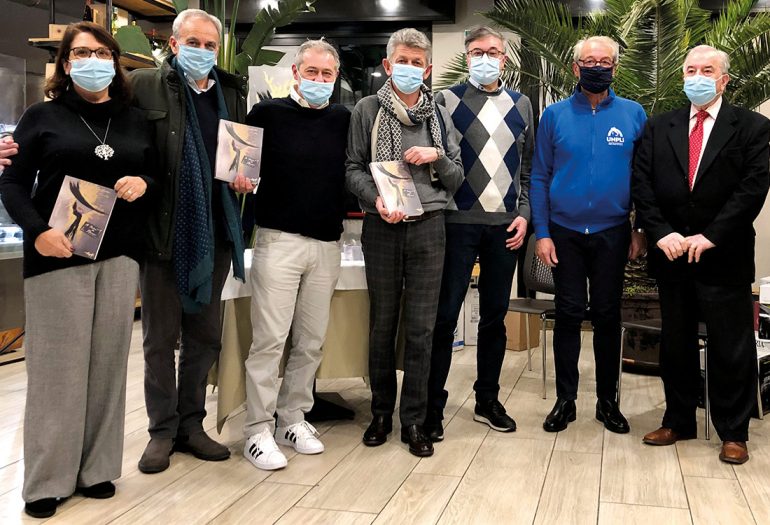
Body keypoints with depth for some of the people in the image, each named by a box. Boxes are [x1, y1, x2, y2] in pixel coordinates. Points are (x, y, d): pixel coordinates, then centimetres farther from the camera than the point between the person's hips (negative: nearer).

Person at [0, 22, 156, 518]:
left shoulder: (136, 120, 12)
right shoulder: (43, 116, 4)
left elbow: (157, 174, 16)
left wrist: (143, 183, -7)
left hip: (120, 254, 3)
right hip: (57, 254, -3)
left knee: (108, 360, 6)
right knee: (58, 363, 0)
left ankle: (96, 468, 17)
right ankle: (47, 479, 10)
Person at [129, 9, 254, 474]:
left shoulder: (232, 94, 11)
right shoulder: (145, 86, -2)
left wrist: (246, 177, 0)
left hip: (216, 230, 4)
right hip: (163, 229, -4)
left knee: (205, 334, 12)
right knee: (161, 335, 6)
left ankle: (191, 423, 26)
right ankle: (162, 430, 19)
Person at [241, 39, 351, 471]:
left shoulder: (344, 120, 11)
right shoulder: (268, 114, 2)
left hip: (327, 244, 4)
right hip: (280, 240, -3)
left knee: (311, 341, 9)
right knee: (270, 339, -5)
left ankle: (294, 418, 22)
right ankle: (259, 430, 4)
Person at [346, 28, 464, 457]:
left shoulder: (440, 116, 12)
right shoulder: (368, 110, 6)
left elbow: (456, 180, 12)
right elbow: (354, 168, 2)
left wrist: (437, 157, -8)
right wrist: (376, 198, -17)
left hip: (428, 227, 1)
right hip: (382, 228, -1)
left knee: (421, 328, 2)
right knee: (383, 324, 7)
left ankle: (415, 420, 11)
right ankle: (382, 411, 22)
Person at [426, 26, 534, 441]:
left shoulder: (520, 105, 13)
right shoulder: (447, 101, 3)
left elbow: (528, 167, 14)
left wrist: (522, 213, 3)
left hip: (505, 225, 3)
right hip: (458, 221, -3)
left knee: (495, 316, 10)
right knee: (445, 316, -2)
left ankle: (487, 400, 23)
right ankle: (433, 406, 8)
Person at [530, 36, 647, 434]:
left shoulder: (633, 115, 2)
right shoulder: (555, 116, 1)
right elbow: (539, 178, 0)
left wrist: (641, 230, -1)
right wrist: (542, 233, -6)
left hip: (613, 233, 1)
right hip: (565, 233, 0)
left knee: (607, 315, 8)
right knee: (569, 314, 5)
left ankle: (608, 401, 21)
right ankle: (565, 400, 17)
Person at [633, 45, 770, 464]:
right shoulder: (659, 127, 10)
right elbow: (642, 184, 2)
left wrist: (710, 236, -15)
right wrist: (661, 233, -10)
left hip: (725, 257, -3)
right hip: (671, 255, 3)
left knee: (732, 348, 4)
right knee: (676, 344, 12)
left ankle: (734, 433, 17)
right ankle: (678, 421, 26)